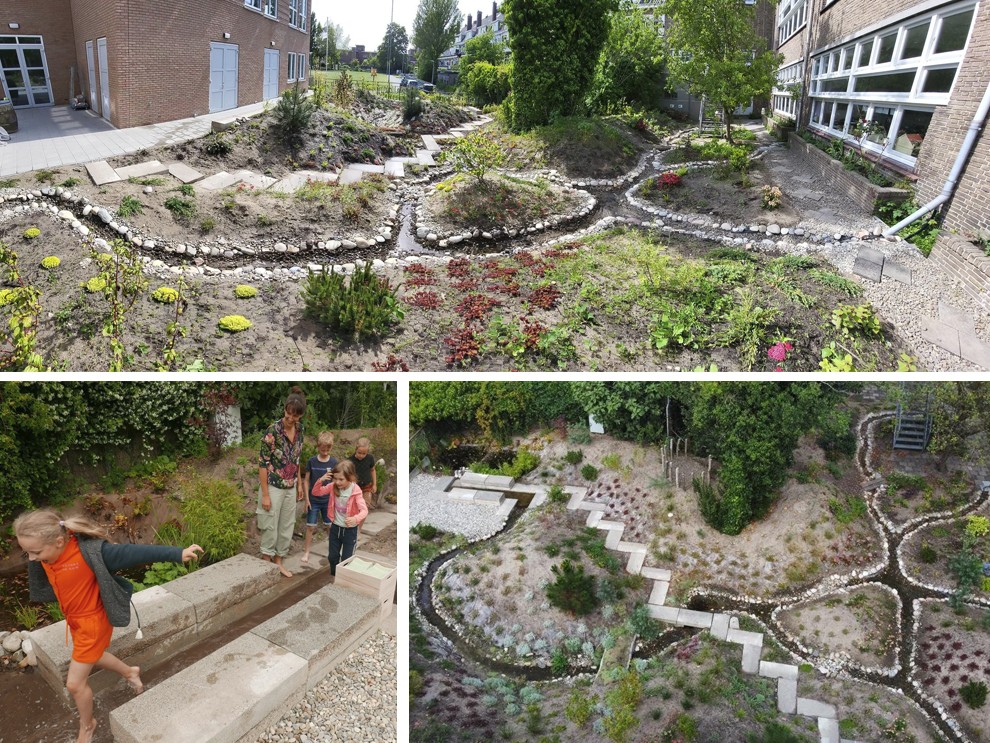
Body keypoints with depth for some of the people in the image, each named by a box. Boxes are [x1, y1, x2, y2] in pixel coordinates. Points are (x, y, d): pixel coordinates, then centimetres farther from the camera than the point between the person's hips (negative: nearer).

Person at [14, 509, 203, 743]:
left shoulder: (88, 552, -36)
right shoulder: (46, 553, -14)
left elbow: (131, 553, -35)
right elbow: (40, 585, 8)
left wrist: (177, 553, -35)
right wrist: (34, 561, -6)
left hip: (93, 621, -7)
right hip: (74, 619, 7)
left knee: (75, 683, 6)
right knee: (91, 656, 32)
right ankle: (129, 672, 60)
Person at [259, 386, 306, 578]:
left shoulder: (299, 429, -2)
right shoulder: (273, 430, -22)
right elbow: (262, 463, -18)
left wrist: (299, 483, 12)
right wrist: (265, 494, -18)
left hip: (290, 487, 6)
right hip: (274, 487, -6)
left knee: (287, 525, 15)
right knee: (270, 526, 6)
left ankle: (279, 561, 31)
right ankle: (266, 562, 23)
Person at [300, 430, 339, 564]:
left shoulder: (334, 462, -5)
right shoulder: (312, 461, -7)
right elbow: (306, 480, -1)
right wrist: (307, 499, -4)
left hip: (328, 500, 0)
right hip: (313, 500, 0)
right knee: (310, 526, 4)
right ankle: (306, 551, 18)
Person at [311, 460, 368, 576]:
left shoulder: (356, 491, -24)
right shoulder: (333, 486, -9)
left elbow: (364, 510, -32)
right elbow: (316, 492, -2)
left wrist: (355, 519, -53)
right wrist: (320, 481, -22)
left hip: (350, 529, -5)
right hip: (335, 527, 5)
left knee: (346, 560, 6)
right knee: (333, 557, 19)